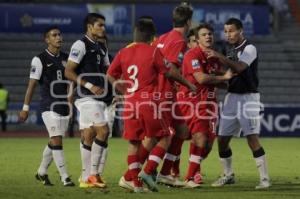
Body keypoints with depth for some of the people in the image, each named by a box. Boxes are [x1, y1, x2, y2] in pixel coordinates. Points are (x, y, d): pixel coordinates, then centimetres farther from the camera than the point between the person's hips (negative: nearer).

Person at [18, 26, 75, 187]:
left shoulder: (66, 58, 10)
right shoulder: (40, 60, -7)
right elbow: (32, 84, -5)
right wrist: (25, 108, -6)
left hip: (64, 105, 6)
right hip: (49, 106, -6)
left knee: (54, 142, 12)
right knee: (57, 140, -11)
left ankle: (41, 172, 28)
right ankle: (64, 177, -11)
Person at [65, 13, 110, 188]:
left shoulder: (101, 47, 17)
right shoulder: (81, 45, -9)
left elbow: (108, 71, 25)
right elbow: (69, 72, -14)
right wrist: (89, 85, -21)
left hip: (97, 98, 9)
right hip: (87, 97, -9)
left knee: (89, 136, 9)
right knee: (103, 131, -15)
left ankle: (86, 178, 11)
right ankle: (93, 173, -11)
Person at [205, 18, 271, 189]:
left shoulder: (249, 49, -10)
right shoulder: (232, 51, 15)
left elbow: (239, 68, -26)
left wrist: (219, 57, -30)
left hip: (248, 97, -8)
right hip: (232, 97, 8)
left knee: (252, 138, -16)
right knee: (222, 139, 7)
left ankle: (265, 178, -13)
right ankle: (228, 175, 23)